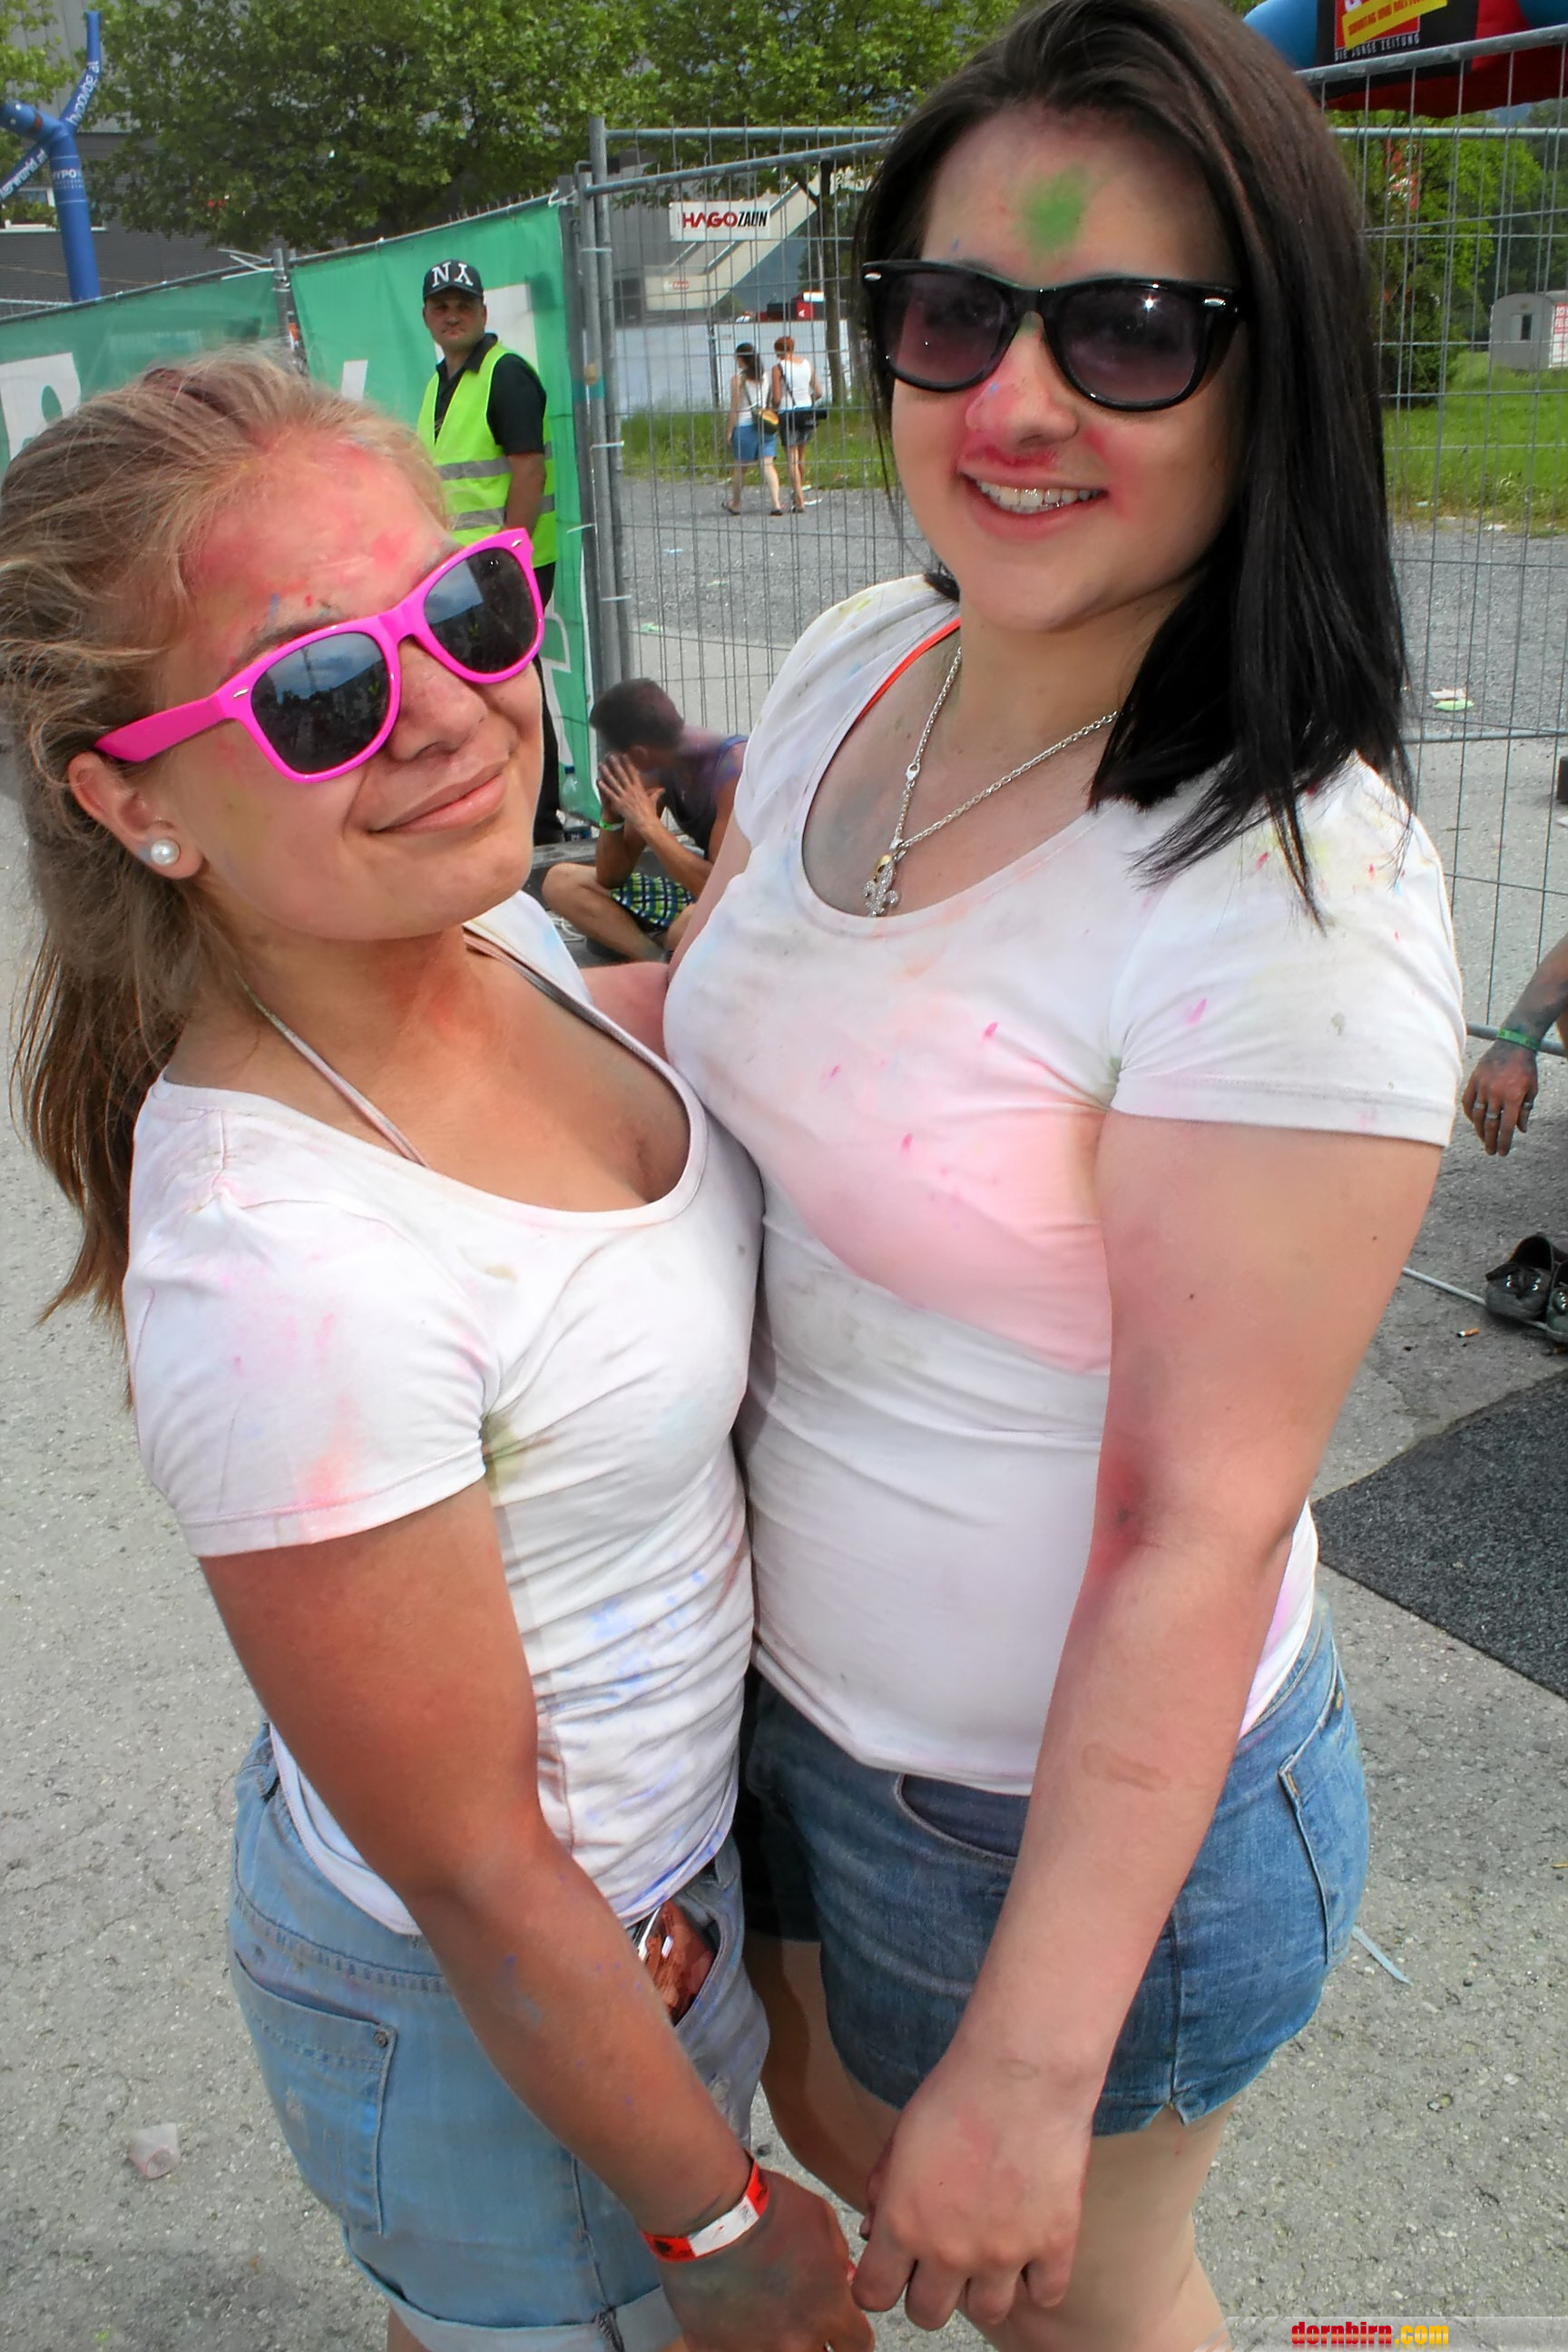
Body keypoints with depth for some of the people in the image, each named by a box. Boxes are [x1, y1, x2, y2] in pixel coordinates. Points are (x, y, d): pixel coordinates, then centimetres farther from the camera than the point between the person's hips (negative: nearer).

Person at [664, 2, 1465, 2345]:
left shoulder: (1297, 898, -29)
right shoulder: (853, 675, -6)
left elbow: (1210, 1525, -25)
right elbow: (700, 1045, 9)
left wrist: (1036, 2070, -18)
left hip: (1080, 1795, -6)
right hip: (786, 1675, 7)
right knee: (837, 2143, 33)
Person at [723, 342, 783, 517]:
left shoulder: (738, 379, -7)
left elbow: (734, 409, -8)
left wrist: (728, 432, -3)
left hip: (745, 425, -4)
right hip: (768, 425, 4)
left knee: (739, 467, 10)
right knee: (768, 464, -1)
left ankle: (735, 505, 22)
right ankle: (776, 502, -15)